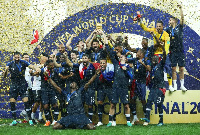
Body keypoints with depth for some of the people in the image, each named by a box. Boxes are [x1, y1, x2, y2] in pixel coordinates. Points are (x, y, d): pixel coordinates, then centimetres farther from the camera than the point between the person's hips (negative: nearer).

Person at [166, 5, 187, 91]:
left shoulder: (179, 27, 4)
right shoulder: (169, 30, 10)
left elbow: (182, 18, -6)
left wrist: (180, 8, -11)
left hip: (180, 51, -1)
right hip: (173, 51, 1)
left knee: (181, 68, 1)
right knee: (173, 68, -1)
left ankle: (182, 85, 6)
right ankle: (175, 85, 3)